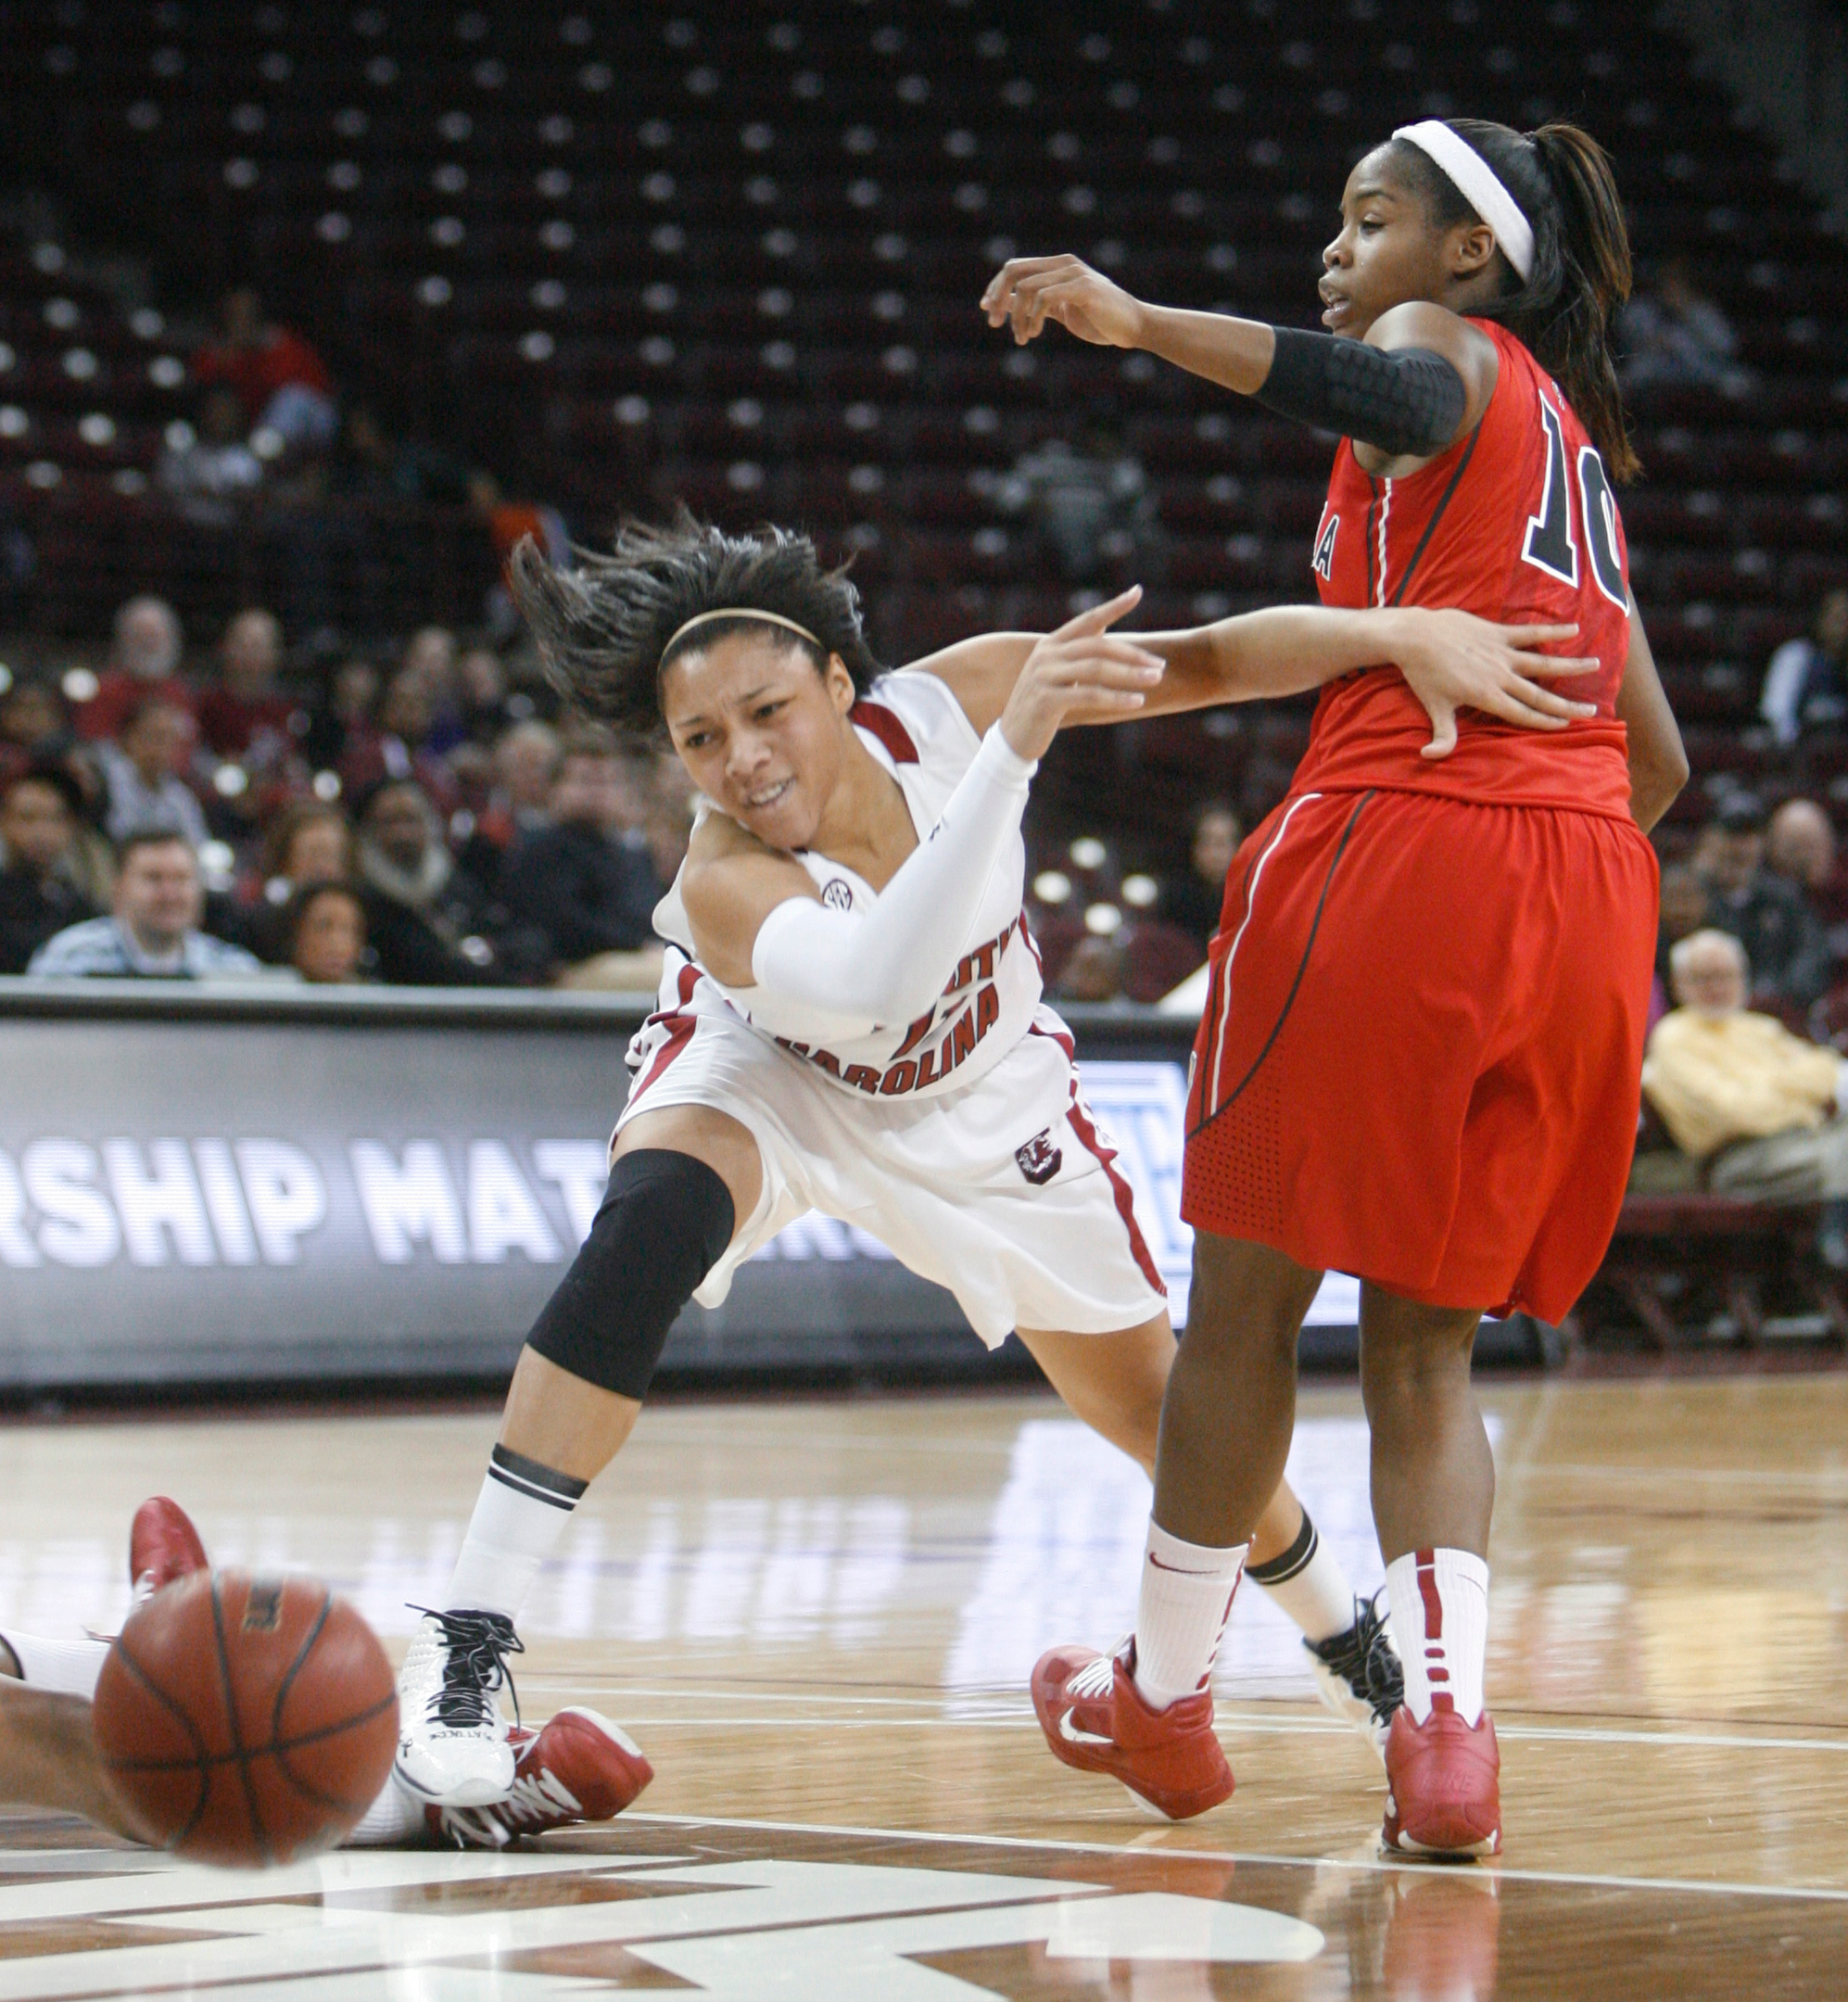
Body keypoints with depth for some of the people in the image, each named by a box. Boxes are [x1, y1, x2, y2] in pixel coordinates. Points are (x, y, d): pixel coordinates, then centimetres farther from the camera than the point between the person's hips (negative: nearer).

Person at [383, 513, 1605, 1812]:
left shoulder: (942, 705, -32)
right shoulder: (725, 882, -41)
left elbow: (1209, 659, -26)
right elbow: (872, 982, -63)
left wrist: (1406, 634, -41)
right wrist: (1017, 743, -68)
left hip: (980, 1097, 4)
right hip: (768, 1077, -4)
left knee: (1172, 1419, 10)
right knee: (650, 1226, -37)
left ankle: (1344, 1632, 42)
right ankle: (464, 1650, -32)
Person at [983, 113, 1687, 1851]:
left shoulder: (1449, 349, 5)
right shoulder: (1574, 436, 27)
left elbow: (1390, 392, -23)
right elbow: (1657, 756, 25)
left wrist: (1137, 321, -30)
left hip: (1399, 844, -7)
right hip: (1583, 889, 7)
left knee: (1248, 1295, 8)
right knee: (1422, 1338, 11)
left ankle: (1163, 1694, 20)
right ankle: (1445, 1725, -8)